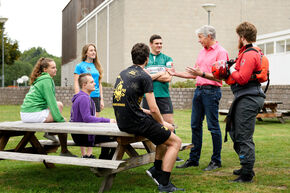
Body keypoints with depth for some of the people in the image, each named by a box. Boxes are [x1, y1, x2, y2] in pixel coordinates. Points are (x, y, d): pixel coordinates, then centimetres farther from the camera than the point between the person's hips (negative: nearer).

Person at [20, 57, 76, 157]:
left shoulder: (39, 79, 20)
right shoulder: (46, 80, -11)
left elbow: (50, 101, 25)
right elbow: (51, 101, -15)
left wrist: (59, 116, 21)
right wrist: (60, 119, -11)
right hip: (32, 114, -10)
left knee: (59, 104, 17)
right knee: (62, 123, -7)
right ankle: (64, 152, -4)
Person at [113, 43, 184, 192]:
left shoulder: (123, 73, 14)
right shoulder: (144, 76, -11)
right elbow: (154, 108, -14)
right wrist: (162, 123, 3)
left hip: (122, 122, 9)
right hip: (135, 122, -9)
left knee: (165, 133, 26)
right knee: (175, 142, 2)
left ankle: (156, 169, 27)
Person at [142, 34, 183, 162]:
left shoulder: (167, 59, 9)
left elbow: (168, 78, -3)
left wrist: (152, 76, -5)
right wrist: (161, 74, -7)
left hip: (164, 95, 0)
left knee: (169, 123, -3)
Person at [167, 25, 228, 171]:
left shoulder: (220, 52, -7)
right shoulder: (202, 52, 19)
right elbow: (194, 75, 22)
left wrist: (202, 74, -27)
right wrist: (175, 73, 18)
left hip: (211, 91, -8)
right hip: (199, 90, 8)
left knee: (213, 127, -3)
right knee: (195, 125, 9)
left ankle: (216, 160, 6)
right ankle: (193, 159, 16)